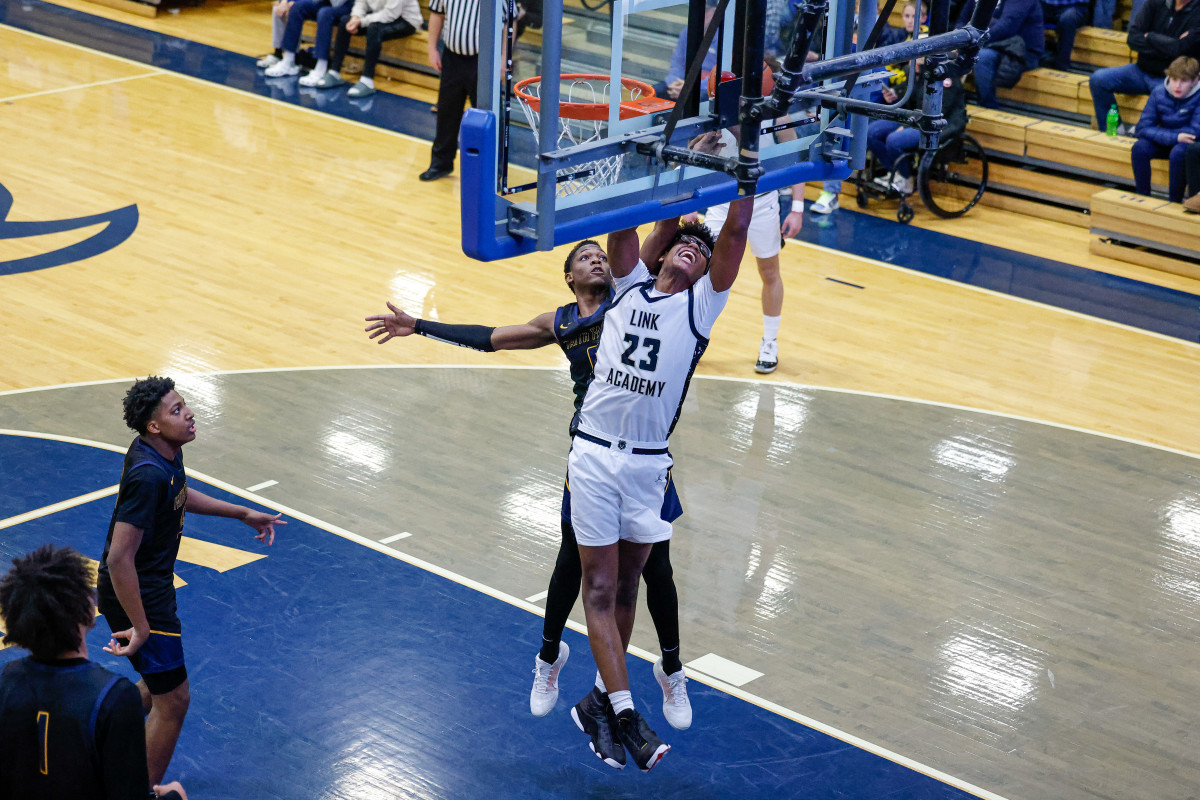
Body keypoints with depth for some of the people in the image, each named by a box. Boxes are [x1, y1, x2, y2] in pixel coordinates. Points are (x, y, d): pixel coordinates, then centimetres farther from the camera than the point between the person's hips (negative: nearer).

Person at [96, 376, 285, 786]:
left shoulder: (165, 453, -1)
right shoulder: (148, 476, -31)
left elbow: (179, 495, 23)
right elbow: (119, 559, -31)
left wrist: (244, 514, 24)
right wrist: (140, 627, -26)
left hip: (152, 586, 10)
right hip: (136, 595, -10)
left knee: (159, 682, 26)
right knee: (172, 699, 2)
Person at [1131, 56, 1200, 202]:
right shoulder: (1159, 93, -10)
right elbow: (1142, 128, -14)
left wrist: (1161, 133, -20)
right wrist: (1174, 137, -27)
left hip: (1188, 144, -4)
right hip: (1165, 143, 4)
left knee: (1178, 152, -36)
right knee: (1139, 147, -24)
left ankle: (1175, 202, -23)